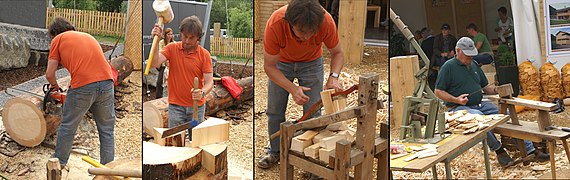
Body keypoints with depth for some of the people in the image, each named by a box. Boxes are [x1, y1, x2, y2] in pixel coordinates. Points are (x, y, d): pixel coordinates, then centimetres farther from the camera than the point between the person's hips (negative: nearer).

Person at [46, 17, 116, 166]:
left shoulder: (58, 39, 14)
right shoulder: (87, 35, 28)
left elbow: (49, 74, 9)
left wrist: (54, 85, 31)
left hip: (83, 86, -4)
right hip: (106, 81, 4)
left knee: (67, 127, 18)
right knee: (107, 130, 14)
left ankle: (59, 162, 34)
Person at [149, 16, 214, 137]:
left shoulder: (204, 54, -4)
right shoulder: (171, 48, 0)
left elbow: (209, 82, -9)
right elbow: (154, 64, -15)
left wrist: (202, 93, -30)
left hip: (197, 106, 0)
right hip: (175, 106, 0)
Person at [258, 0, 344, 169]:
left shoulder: (326, 21, -35)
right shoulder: (275, 24, -39)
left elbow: (337, 53, -15)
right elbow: (269, 66, -26)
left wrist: (333, 77, -34)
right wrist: (292, 88, -38)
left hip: (312, 63, 0)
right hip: (281, 63, 0)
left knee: (313, 112, -2)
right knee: (274, 111, 7)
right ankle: (275, 151, 28)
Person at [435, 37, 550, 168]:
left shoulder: (474, 65, 17)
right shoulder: (448, 67, -5)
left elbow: (486, 86, 21)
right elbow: (438, 92, -8)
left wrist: (496, 90, -1)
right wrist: (456, 100, -21)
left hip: (479, 104, 7)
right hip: (459, 108, -7)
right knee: (479, 117, -37)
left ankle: (530, 150, -3)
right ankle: (498, 150, -22)